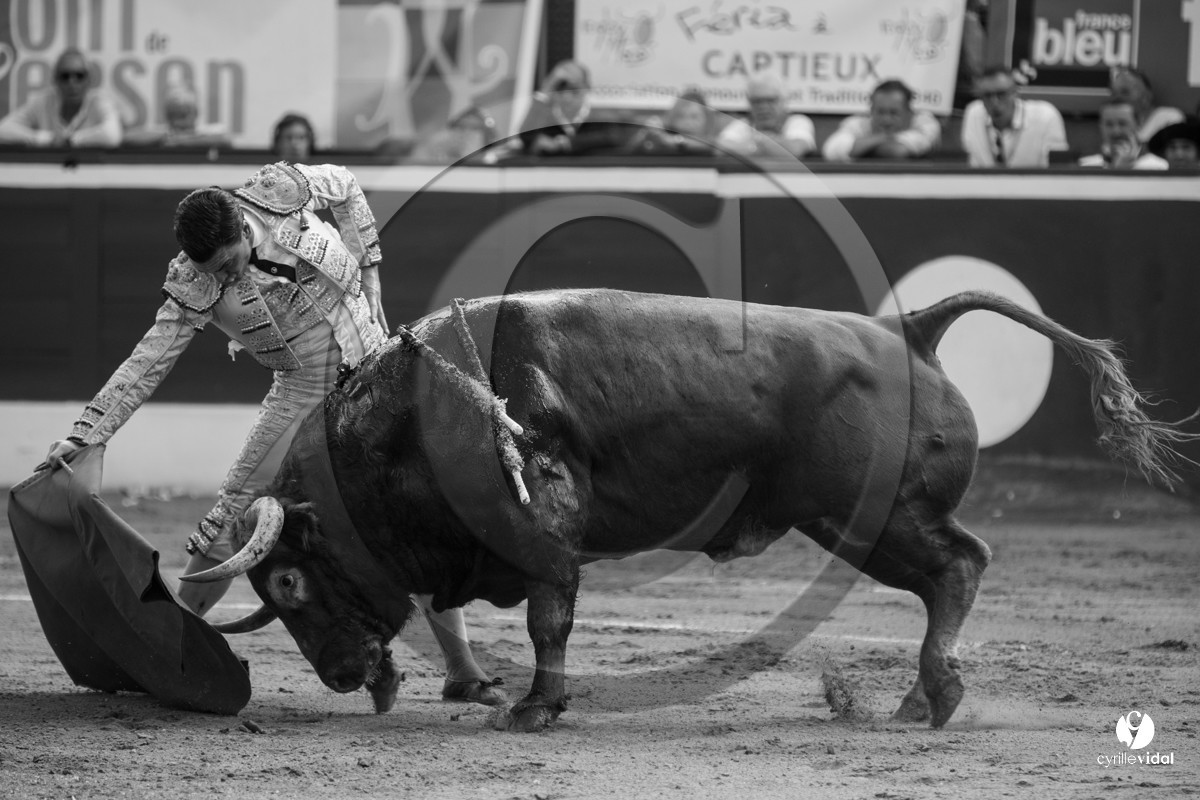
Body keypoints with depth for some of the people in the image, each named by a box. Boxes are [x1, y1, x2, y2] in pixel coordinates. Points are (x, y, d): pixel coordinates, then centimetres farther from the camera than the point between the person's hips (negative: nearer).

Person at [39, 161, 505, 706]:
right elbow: (147, 363, -18)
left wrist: (368, 274, 0)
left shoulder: (283, 190, -18)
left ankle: (462, 670, 4)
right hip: (301, 396, -1)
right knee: (231, 521, -10)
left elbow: (345, 188, 4)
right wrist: (84, 434, -25)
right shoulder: (196, 288, -19)